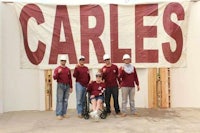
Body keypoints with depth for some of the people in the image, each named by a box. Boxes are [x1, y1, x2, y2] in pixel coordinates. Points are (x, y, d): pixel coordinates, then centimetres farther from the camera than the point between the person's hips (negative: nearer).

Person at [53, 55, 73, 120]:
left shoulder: (68, 69, 12)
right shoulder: (57, 69, 1)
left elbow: (70, 79, 12)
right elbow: (54, 77, -9)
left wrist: (71, 87, 8)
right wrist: (58, 72, -26)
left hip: (67, 86, 4)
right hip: (60, 86, -4)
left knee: (65, 100, 7)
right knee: (59, 100, -5)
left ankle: (64, 113, 15)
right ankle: (59, 114, -2)